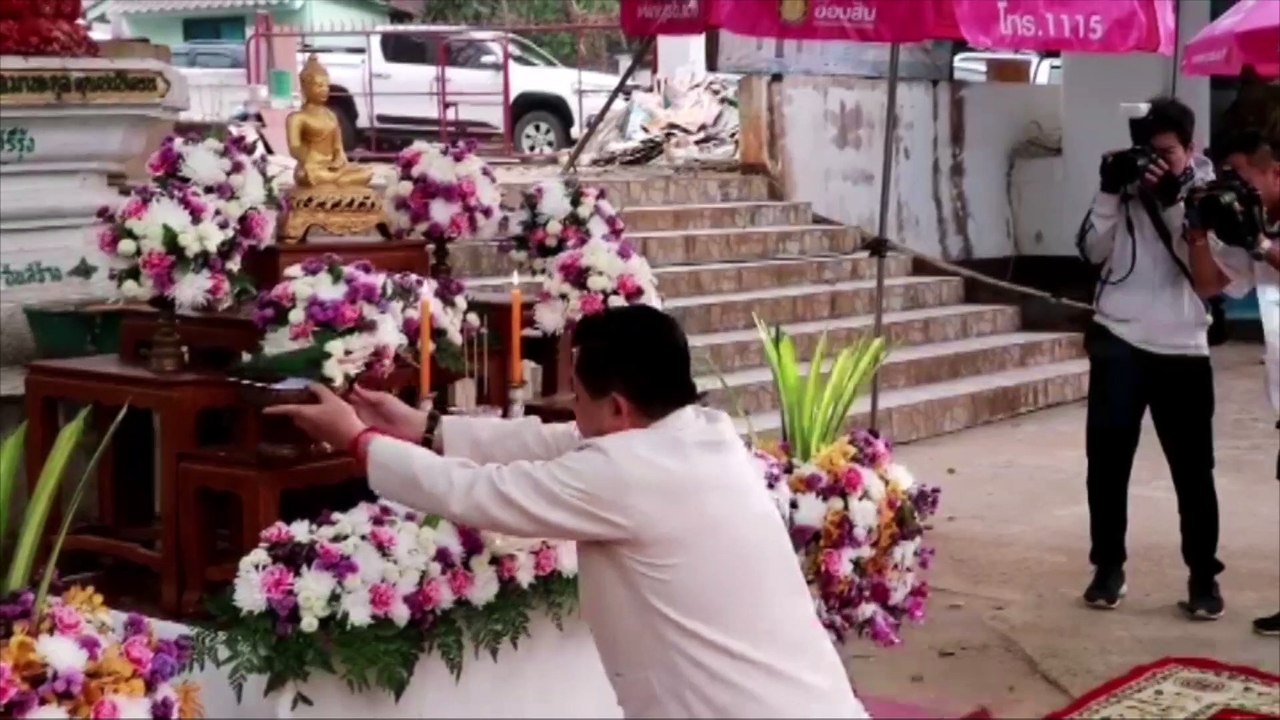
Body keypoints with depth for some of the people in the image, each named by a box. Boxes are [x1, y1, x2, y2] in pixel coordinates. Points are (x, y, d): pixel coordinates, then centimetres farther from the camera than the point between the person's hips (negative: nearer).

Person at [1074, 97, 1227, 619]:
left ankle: (1203, 576, 14)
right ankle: (1108, 567, 15)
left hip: (1182, 348, -1)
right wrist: (1109, 191, -13)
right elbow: (1092, 250, -1)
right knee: (1107, 459, 2)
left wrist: (1173, 201, -19)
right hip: (1118, 341, 1)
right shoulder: (1126, 183, 5)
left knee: (1193, 469, 3)